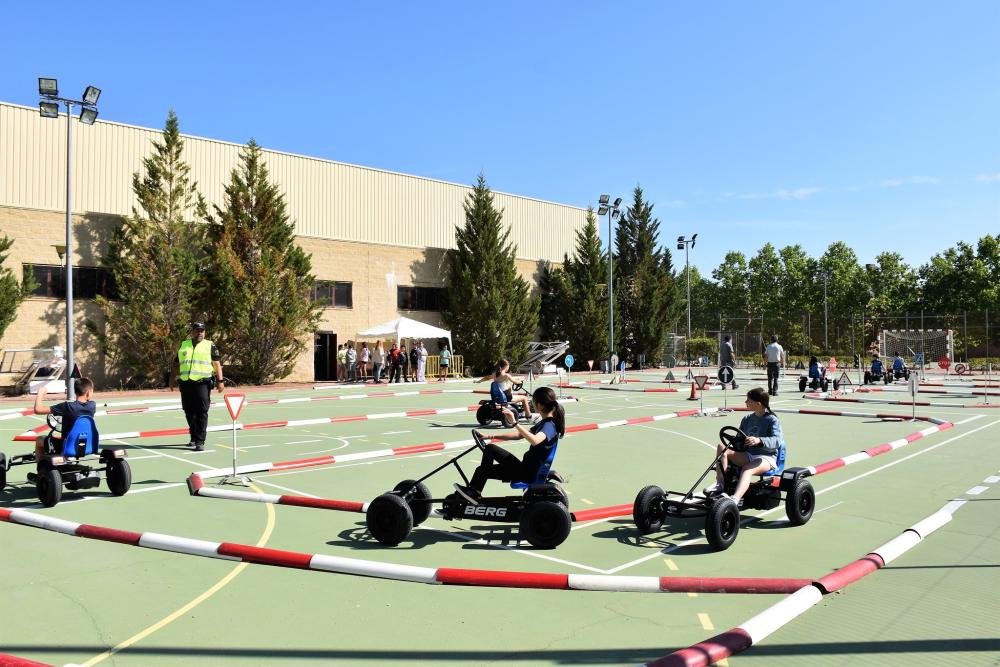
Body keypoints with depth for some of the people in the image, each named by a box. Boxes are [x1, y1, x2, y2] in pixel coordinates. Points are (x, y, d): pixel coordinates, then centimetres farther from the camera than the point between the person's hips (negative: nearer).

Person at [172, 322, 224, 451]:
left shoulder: (210, 346, 7)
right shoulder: (183, 345, 17)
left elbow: (217, 364, 2)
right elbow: (177, 364, 22)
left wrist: (220, 381, -6)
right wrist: (173, 379, 17)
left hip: (202, 383, -4)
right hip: (185, 383, 4)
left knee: (201, 412, -8)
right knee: (189, 412, 8)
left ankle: (200, 441, -8)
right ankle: (194, 438, 23)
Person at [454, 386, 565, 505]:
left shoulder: (549, 426, -21)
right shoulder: (546, 423, 10)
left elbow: (534, 440, -45)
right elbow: (520, 435, 14)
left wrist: (515, 423, -47)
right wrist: (492, 437, 10)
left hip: (529, 473, -9)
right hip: (526, 468, 9)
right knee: (490, 448, 9)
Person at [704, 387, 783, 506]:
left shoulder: (772, 420, -4)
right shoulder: (747, 419, 17)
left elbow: (776, 441, -22)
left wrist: (758, 440, -40)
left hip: (766, 457, -7)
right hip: (747, 455, 7)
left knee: (747, 469, -39)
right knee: (721, 447, -16)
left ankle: (735, 500, -60)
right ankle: (720, 484, -24)